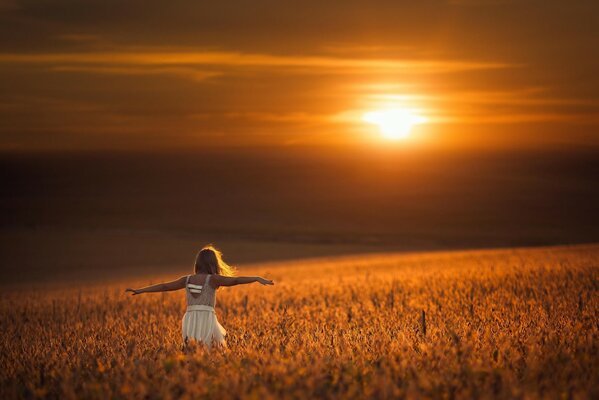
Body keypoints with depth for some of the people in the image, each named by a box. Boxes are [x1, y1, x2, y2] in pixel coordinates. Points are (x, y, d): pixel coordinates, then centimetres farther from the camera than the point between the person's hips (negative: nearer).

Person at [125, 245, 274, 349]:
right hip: (206, 318, -4)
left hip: (190, 319, 4)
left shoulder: (187, 279, 12)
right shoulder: (212, 279, 0)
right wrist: (257, 278, -9)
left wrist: (139, 291, 24)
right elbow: (235, 280, -9)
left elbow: (164, 286, 17)